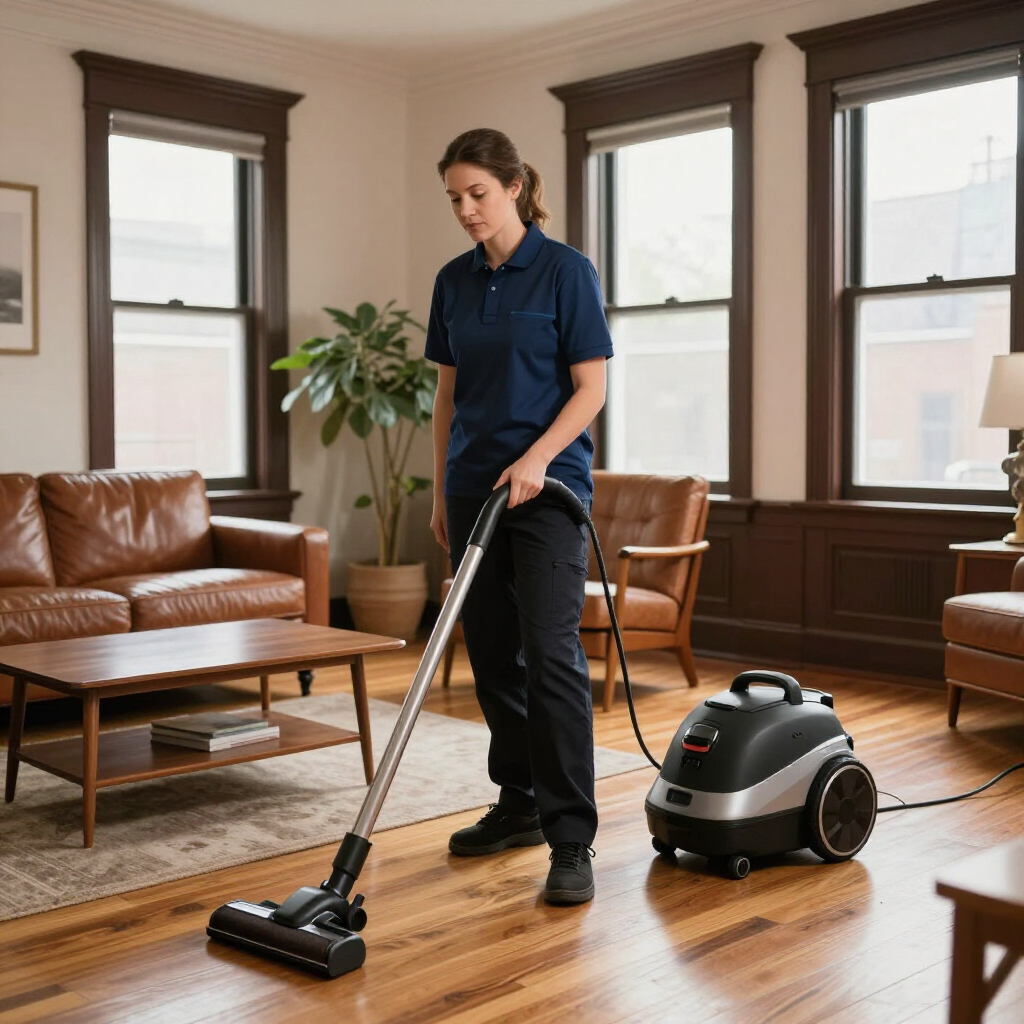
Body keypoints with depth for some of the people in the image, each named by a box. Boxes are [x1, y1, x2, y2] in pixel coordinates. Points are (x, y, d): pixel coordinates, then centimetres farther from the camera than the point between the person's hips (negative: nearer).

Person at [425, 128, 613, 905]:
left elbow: (590, 388, -9)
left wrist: (536, 458, -21)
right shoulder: (454, 281, 11)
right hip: (474, 488, 6)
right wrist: (442, 491, 12)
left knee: (551, 654, -12)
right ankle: (519, 805, 24)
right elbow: (449, 394, 14)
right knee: (492, 654, 10)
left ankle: (571, 840, -7)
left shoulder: (566, 271, -7)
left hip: (546, 489, -6)